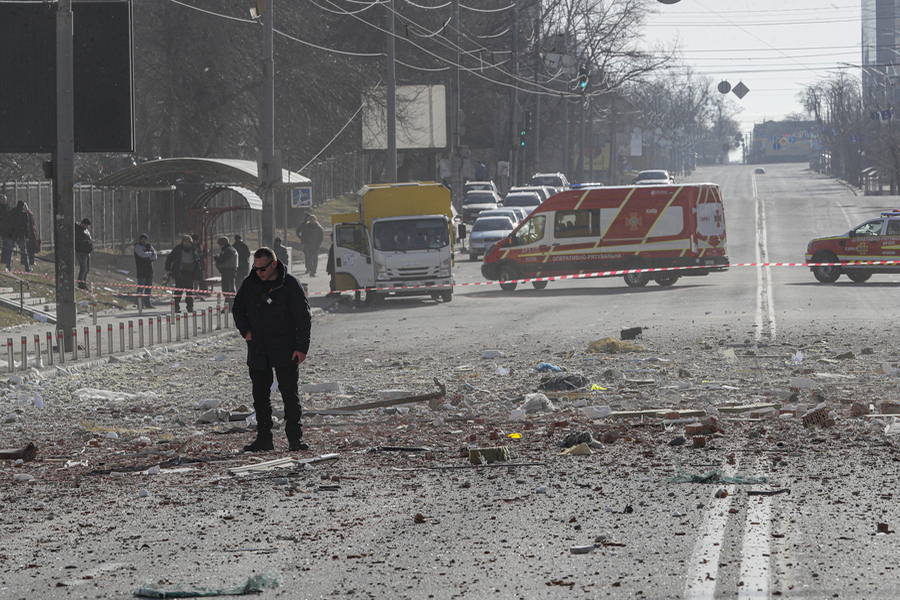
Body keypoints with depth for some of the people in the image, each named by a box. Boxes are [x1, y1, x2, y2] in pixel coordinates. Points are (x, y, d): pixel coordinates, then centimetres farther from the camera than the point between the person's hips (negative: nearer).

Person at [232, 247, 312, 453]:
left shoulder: (290, 285, -7)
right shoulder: (250, 284, 4)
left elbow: (303, 318, -6)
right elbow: (238, 308, 18)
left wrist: (302, 347, -10)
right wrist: (245, 330, 1)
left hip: (285, 350, -4)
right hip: (257, 349, 4)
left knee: (290, 394, -3)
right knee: (260, 395, 6)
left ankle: (295, 437, 2)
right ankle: (263, 438, 12)